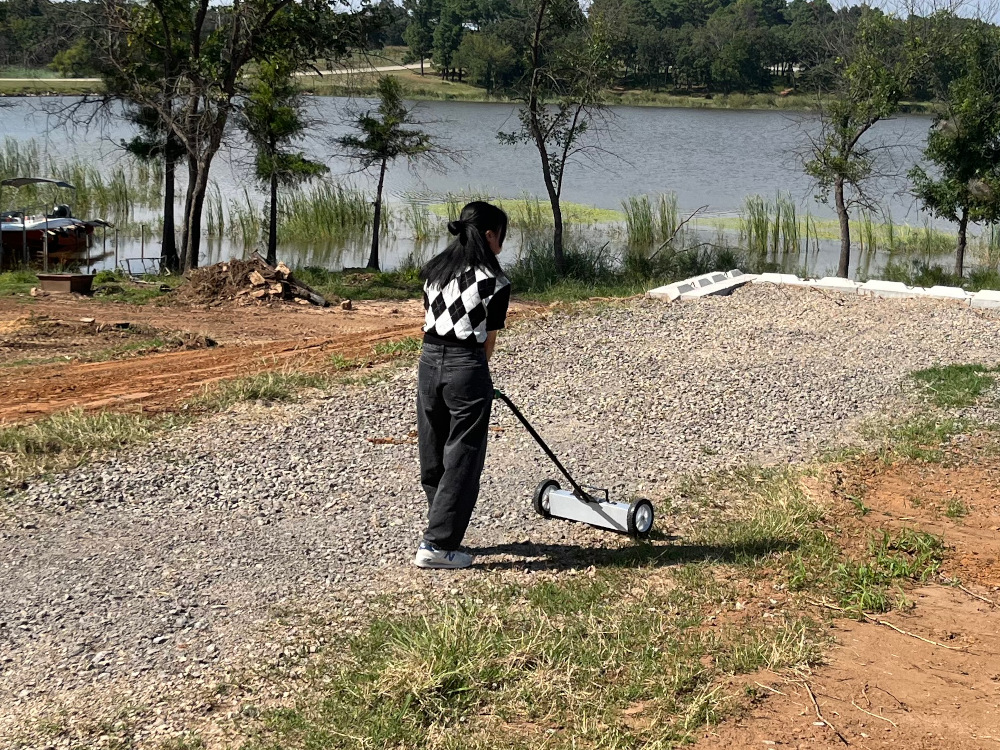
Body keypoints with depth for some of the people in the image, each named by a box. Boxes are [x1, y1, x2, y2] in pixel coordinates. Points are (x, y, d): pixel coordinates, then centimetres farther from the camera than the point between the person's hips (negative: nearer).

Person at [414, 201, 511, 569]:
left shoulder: (434, 269, 10)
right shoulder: (494, 282, -6)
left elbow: (429, 320, 15)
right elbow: (488, 339, 0)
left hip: (429, 362, 6)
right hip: (466, 367, -6)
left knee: (433, 455, 15)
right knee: (462, 458, 2)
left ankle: (443, 530, 28)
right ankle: (437, 545, 2)